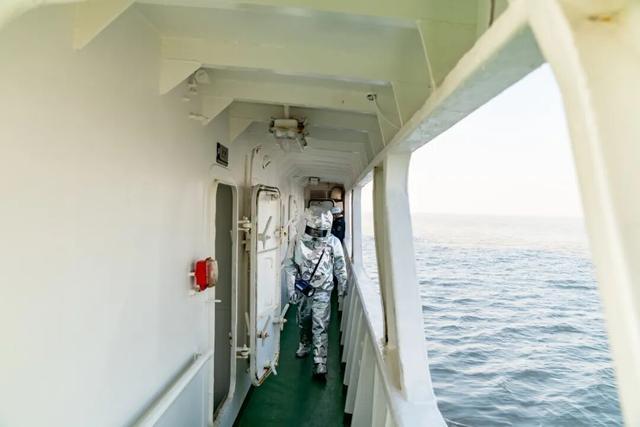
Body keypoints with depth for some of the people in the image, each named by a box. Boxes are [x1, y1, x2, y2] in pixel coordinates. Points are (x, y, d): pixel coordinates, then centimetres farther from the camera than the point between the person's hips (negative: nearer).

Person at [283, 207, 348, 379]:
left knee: (320, 326, -6)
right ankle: (305, 345, 46)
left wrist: (342, 286, 8)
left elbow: (340, 267, -1)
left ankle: (320, 362, 3)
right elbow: (290, 266, -4)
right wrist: (292, 289, -5)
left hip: (322, 292, -3)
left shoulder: (333, 242, -14)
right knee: (303, 321, 21)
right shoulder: (299, 241, -11)